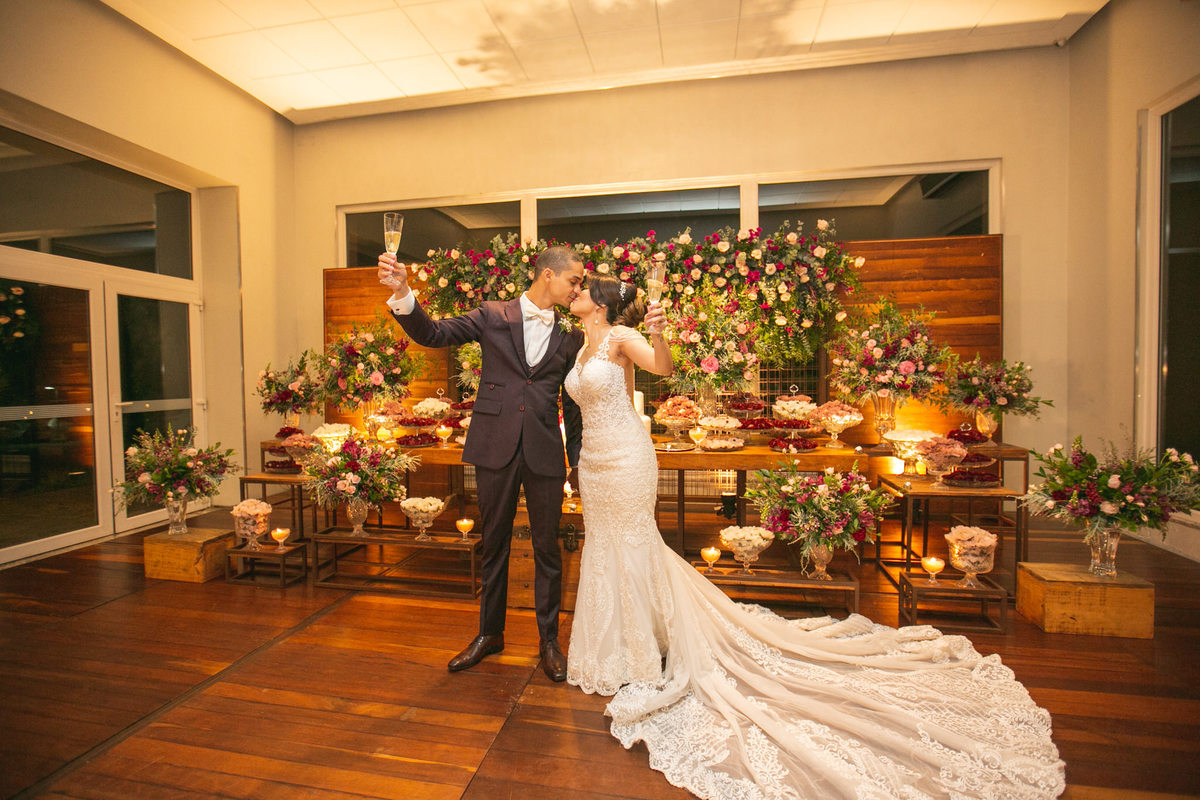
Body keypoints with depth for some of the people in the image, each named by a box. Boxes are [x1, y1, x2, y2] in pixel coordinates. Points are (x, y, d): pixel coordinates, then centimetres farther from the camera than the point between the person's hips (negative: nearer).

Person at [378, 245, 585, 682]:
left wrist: (580, 460, 10)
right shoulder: (493, 315, 3)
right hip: (495, 448, -1)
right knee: (493, 544, 13)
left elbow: (573, 403, 11)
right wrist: (402, 294, -19)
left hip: (545, 452, 1)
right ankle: (490, 634, 34)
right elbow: (433, 334, -2)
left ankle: (549, 641, 27)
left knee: (547, 548, 8)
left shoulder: (570, 337, 9)